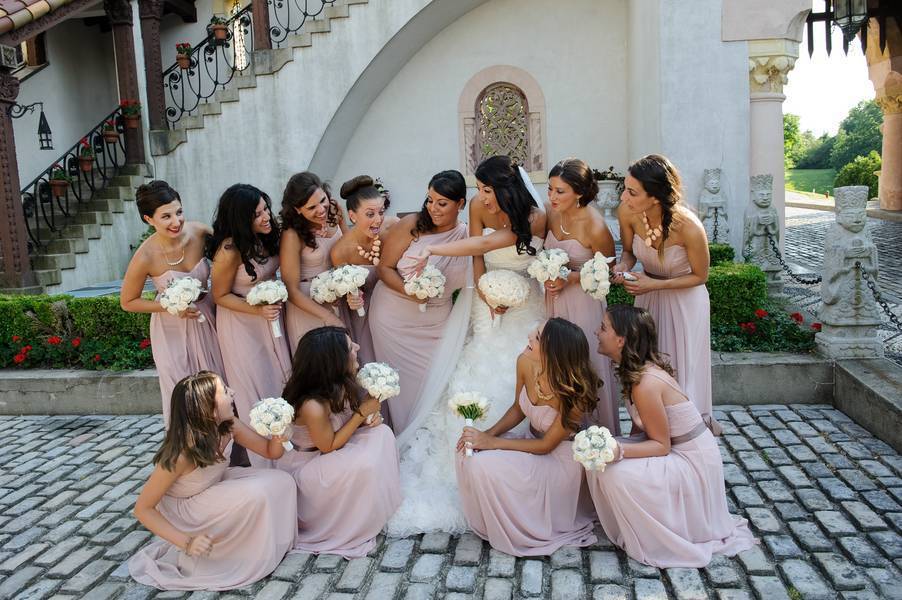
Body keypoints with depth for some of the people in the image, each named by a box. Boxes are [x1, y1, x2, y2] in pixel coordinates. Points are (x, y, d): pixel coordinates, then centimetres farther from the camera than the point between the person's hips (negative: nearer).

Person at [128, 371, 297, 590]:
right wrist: (186, 542, -30)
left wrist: (278, 434, -27)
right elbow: (143, 509, -23)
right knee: (255, 495, -28)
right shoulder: (181, 454, -34)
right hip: (183, 511, -6)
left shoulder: (228, 427, -17)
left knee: (281, 482, -12)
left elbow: (271, 452, -4)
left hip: (214, 489, 6)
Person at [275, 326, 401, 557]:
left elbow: (350, 417, 5)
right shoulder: (313, 406, -37)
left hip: (332, 448, 8)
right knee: (364, 464, -30)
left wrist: (371, 416, -16)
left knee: (381, 433, -11)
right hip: (303, 467, -8)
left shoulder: (340, 384, -15)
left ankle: (375, 509, 2)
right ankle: (349, 530, -4)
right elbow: (329, 446, -22)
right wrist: (362, 412, -24)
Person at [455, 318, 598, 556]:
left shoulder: (574, 393, -32)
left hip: (560, 458, -6)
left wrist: (491, 443, -24)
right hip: (534, 440, 6)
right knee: (468, 451, -13)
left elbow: (546, 445, -20)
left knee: (484, 465, -24)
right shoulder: (525, 362, -15)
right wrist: (489, 433, -13)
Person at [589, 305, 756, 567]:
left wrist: (620, 451, -34)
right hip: (678, 449, 9)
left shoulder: (646, 384, -31)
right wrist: (622, 448, -6)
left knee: (616, 474, -26)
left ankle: (652, 543, -1)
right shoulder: (637, 369, -3)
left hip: (692, 461, -8)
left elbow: (661, 446, -22)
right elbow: (640, 426, 6)